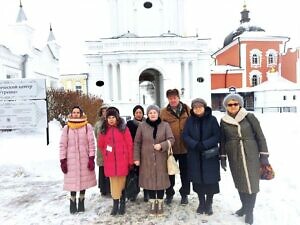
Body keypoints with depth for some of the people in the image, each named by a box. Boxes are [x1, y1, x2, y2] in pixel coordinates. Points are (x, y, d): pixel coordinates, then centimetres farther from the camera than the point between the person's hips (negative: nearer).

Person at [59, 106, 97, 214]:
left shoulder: (87, 127, -1)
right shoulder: (66, 128, 2)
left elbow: (91, 143, -2)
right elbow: (62, 145, 3)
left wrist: (91, 159, -6)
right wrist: (63, 161, -2)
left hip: (84, 159, 0)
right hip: (71, 159, 0)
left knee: (84, 180, 7)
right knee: (72, 181, 1)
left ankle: (81, 201, 24)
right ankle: (73, 202, 17)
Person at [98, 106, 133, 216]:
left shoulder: (123, 128, -3)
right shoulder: (104, 130, 6)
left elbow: (129, 145, -3)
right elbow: (100, 145, 17)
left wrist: (130, 160, -3)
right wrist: (106, 155, 12)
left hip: (122, 160, -2)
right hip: (110, 161, 2)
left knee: (122, 181, 5)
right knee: (114, 182, 5)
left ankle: (122, 202, 24)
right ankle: (115, 204, 15)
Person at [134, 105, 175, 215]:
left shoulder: (165, 125, -2)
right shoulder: (142, 126, -1)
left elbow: (171, 139, -4)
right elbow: (137, 143, 2)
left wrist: (162, 145, -22)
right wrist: (136, 158, -2)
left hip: (161, 159, 0)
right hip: (147, 159, 0)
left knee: (161, 180, 5)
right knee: (150, 180, 7)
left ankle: (160, 202, 22)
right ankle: (152, 202, 23)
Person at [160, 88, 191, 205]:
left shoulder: (187, 109, 0)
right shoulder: (164, 112, -3)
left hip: (185, 147, 1)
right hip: (170, 147, -1)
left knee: (185, 172, 14)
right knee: (170, 172, 13)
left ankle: (184, 194, 32)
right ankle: (169, 194, 31)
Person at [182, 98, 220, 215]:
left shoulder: (212, 119, -2)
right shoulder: (190, 120, 3)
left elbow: (217, 136, -7)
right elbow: (185, 135, -1)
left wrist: (204, 145, -19)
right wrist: (195, 145, -17)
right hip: (194, 155, 2)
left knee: (210, 179, 3)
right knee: (198, 179, 8)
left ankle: (209, 204, 21)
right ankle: (201, 202, 26)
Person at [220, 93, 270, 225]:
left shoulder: (249, 117, -4)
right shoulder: (224, 121, 3)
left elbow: (260, 136, -1)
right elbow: (222, 141, 10)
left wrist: (264, 155, -3)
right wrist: (222, 157, 9)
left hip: (251, 155, -2)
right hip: (234, 157, 2)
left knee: (252, 182, 1)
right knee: (240, 183, 9)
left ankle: (249, 211, 18)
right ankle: (245, 206, 30)